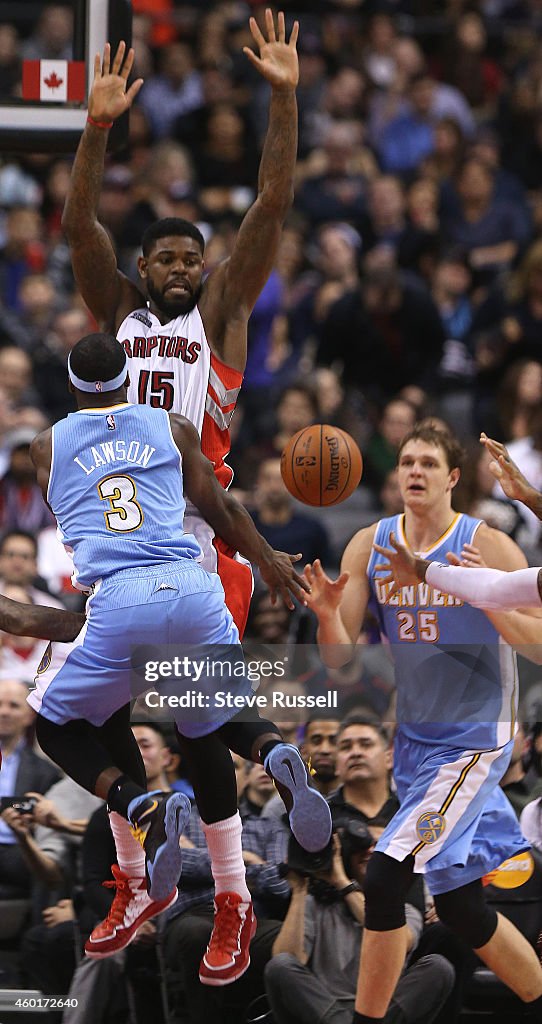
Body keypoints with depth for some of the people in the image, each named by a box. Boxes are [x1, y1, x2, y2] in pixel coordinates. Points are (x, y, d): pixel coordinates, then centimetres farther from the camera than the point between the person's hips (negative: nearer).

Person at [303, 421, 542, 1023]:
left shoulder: (487, 547, -13)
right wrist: (327, 613, -20)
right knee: (458, 903, 11)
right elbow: (339, 657, 1)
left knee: (385, 878, -17)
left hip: (472, 741, -6)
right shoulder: (369, 547, 2)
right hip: (414, 740, 6)